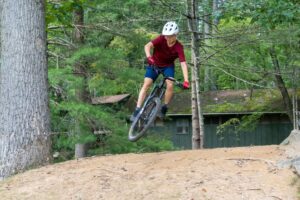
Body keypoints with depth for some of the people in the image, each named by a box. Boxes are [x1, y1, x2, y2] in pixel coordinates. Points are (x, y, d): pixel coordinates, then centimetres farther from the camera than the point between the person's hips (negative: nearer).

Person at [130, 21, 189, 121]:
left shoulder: (178, 47, -24)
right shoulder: (161, 39, -23)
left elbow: (183, 64, -31)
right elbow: (148, 46, -37)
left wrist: (186, 81, -41)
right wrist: (149, 57, -57)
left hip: (168, 66, 0)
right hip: (154, 64, 0)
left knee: (170, 86, -21)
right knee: (146, 84, -16)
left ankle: (164, 109, 0)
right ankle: (137, 110, -16)